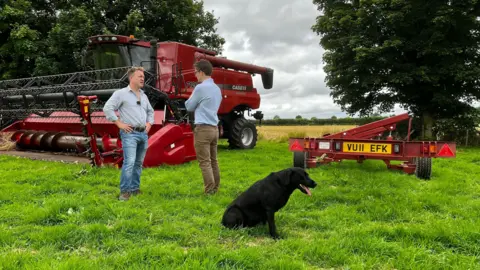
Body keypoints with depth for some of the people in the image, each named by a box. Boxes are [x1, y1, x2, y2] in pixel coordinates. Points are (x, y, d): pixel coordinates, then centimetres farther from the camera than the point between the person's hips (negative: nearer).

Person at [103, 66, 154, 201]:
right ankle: (124, 191, -7)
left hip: (143, 133, 7)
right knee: (129, 162, -14)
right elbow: (107, 108, -9)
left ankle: (134, 188, 19)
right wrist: (119, 124, -12)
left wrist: (149, 123, 14)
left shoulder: (143, 95, 18)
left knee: (139, 163, 10)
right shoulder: (121, 93, -2)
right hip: (130, 133, -7)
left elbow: (150, 111, 30)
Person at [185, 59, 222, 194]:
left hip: (203, 128, -8)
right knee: (213, 160, 12)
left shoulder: (200, 87, -12)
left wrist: (190, 100, 17)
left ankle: (209, 191, -4)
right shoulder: (217, 89, 13)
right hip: (214, 128, 8)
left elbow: (189, 107, -1)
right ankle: (215, 188, 18)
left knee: (204, 162, -5)